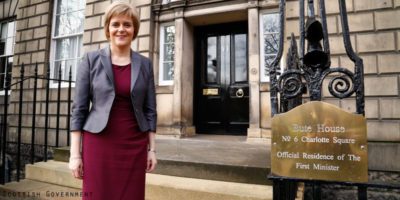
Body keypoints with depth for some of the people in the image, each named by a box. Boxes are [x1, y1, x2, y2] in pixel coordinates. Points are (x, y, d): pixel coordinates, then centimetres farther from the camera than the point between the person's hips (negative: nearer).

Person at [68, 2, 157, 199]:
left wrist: (152, 149, 3)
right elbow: (78, 108, -1)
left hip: (134, 145, 2)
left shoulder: (145, 64, 5)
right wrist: (75, 153, -5)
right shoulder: (91, 60, 0)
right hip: (99, 142, -1)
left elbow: (150, 110, 6)